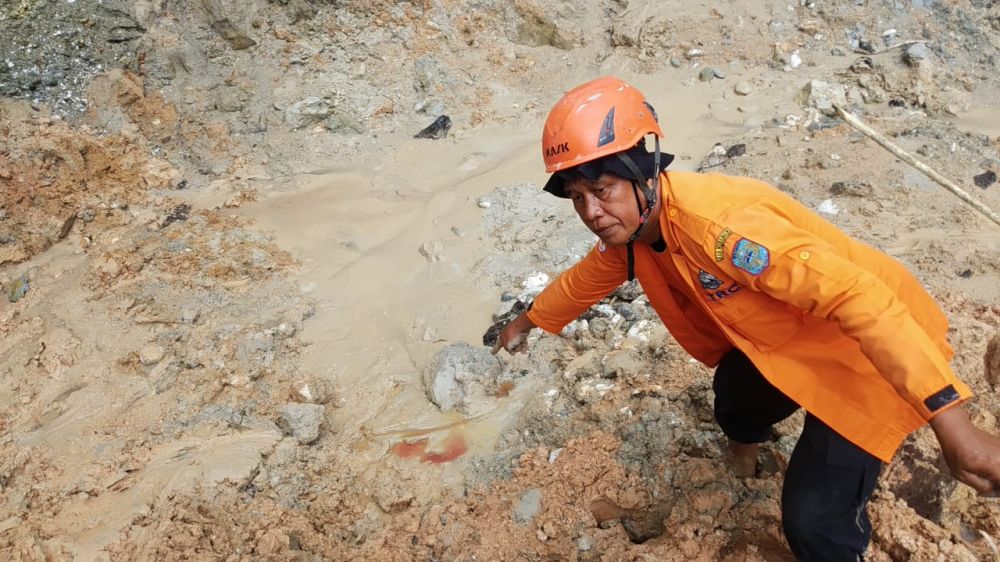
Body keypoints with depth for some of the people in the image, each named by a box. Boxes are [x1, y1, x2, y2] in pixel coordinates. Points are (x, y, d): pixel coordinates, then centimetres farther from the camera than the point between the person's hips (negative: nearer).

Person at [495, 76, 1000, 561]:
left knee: (814, 519, -13)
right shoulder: (628, 224, -10)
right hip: (782, 340, 8)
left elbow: (858, 297, -42)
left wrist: (951, 423, -44)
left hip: (870, 345, -8)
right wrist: (530, 320, 27)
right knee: (735, 404, 31)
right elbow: (587, 278, 13)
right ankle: (746, 440, 68)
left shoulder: (717, 224, -39)